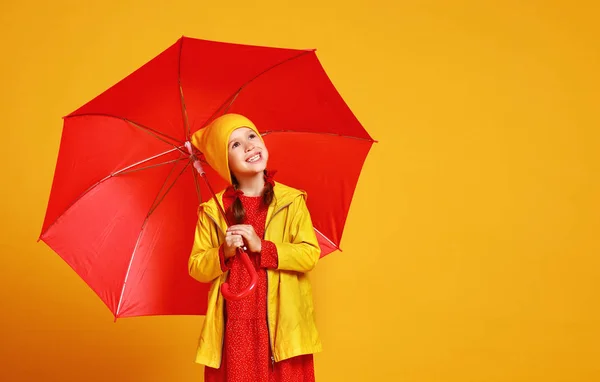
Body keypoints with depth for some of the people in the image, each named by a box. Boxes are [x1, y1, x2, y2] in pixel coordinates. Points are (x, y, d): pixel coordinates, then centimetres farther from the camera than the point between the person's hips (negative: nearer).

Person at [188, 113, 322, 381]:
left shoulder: (292, 201, 2)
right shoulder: (213, 210, 4)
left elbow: (310, 254, -5)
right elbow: (196, 268, 5)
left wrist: (262, 247, -15)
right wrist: (224, 253, -14)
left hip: (283, 324, 0)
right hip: (234, 326, 1)